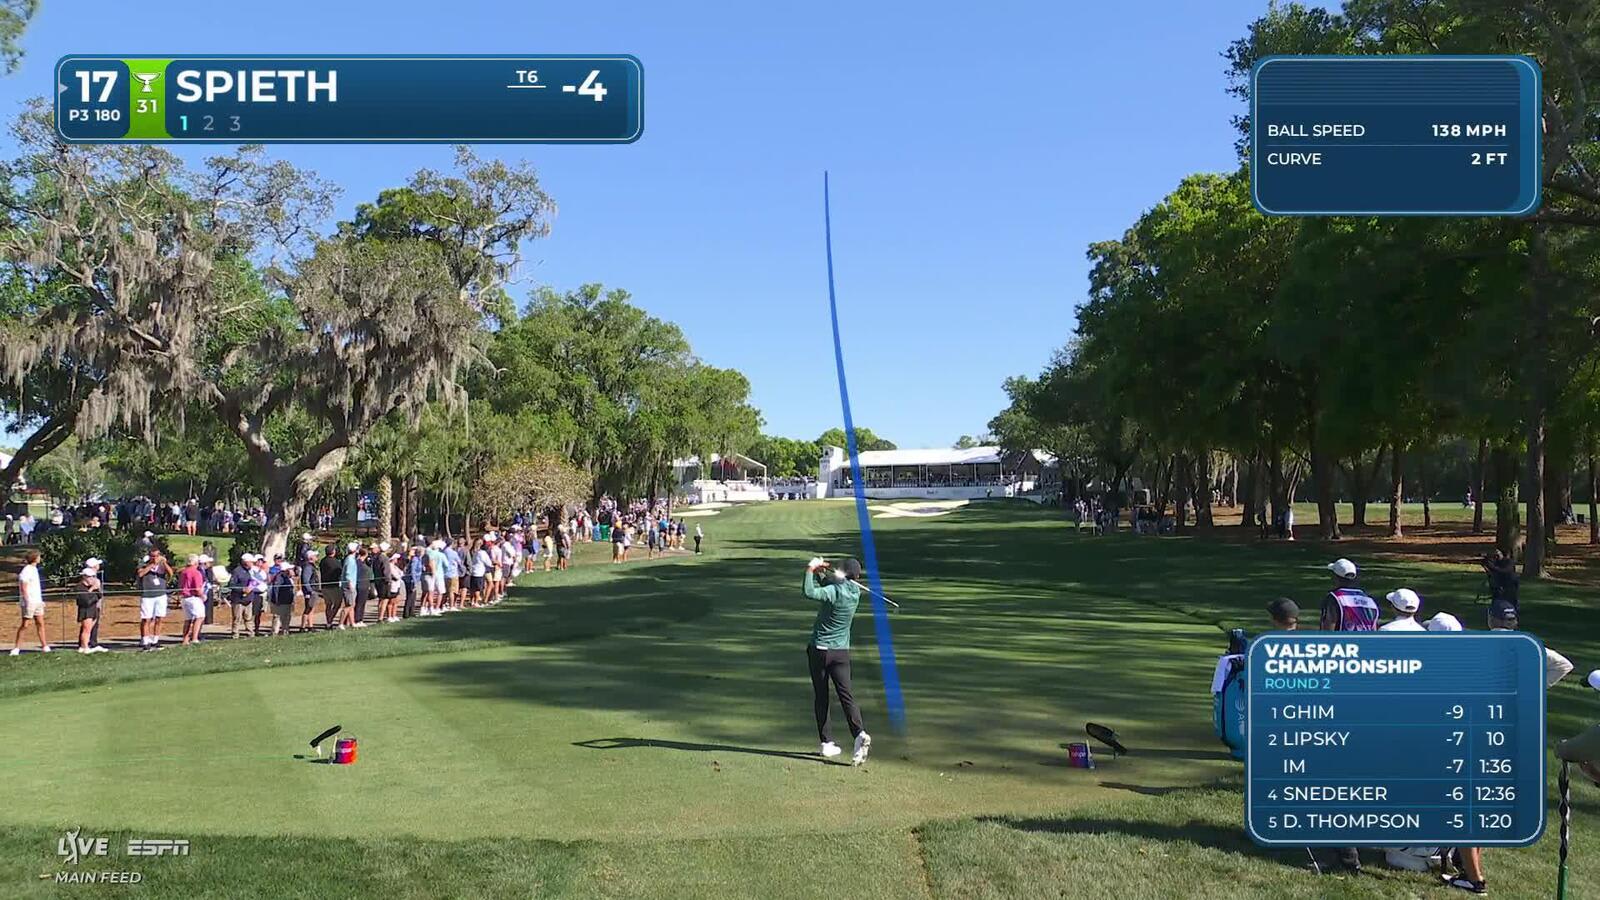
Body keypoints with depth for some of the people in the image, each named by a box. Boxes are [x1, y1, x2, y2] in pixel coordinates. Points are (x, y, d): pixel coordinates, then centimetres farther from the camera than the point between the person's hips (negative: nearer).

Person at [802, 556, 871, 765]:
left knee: (820, 697, 6)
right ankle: (859, 734, -21)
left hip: (819, 649, -4)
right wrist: (819, 573, 3)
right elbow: (825, 588, 17)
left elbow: (809, 592, -31)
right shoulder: (855, 591, 4)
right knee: (845, 694, -2)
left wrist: (810, 570, -19)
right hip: (841, 652, 4)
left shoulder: (835, 591, -17)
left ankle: (826, 743, 7)